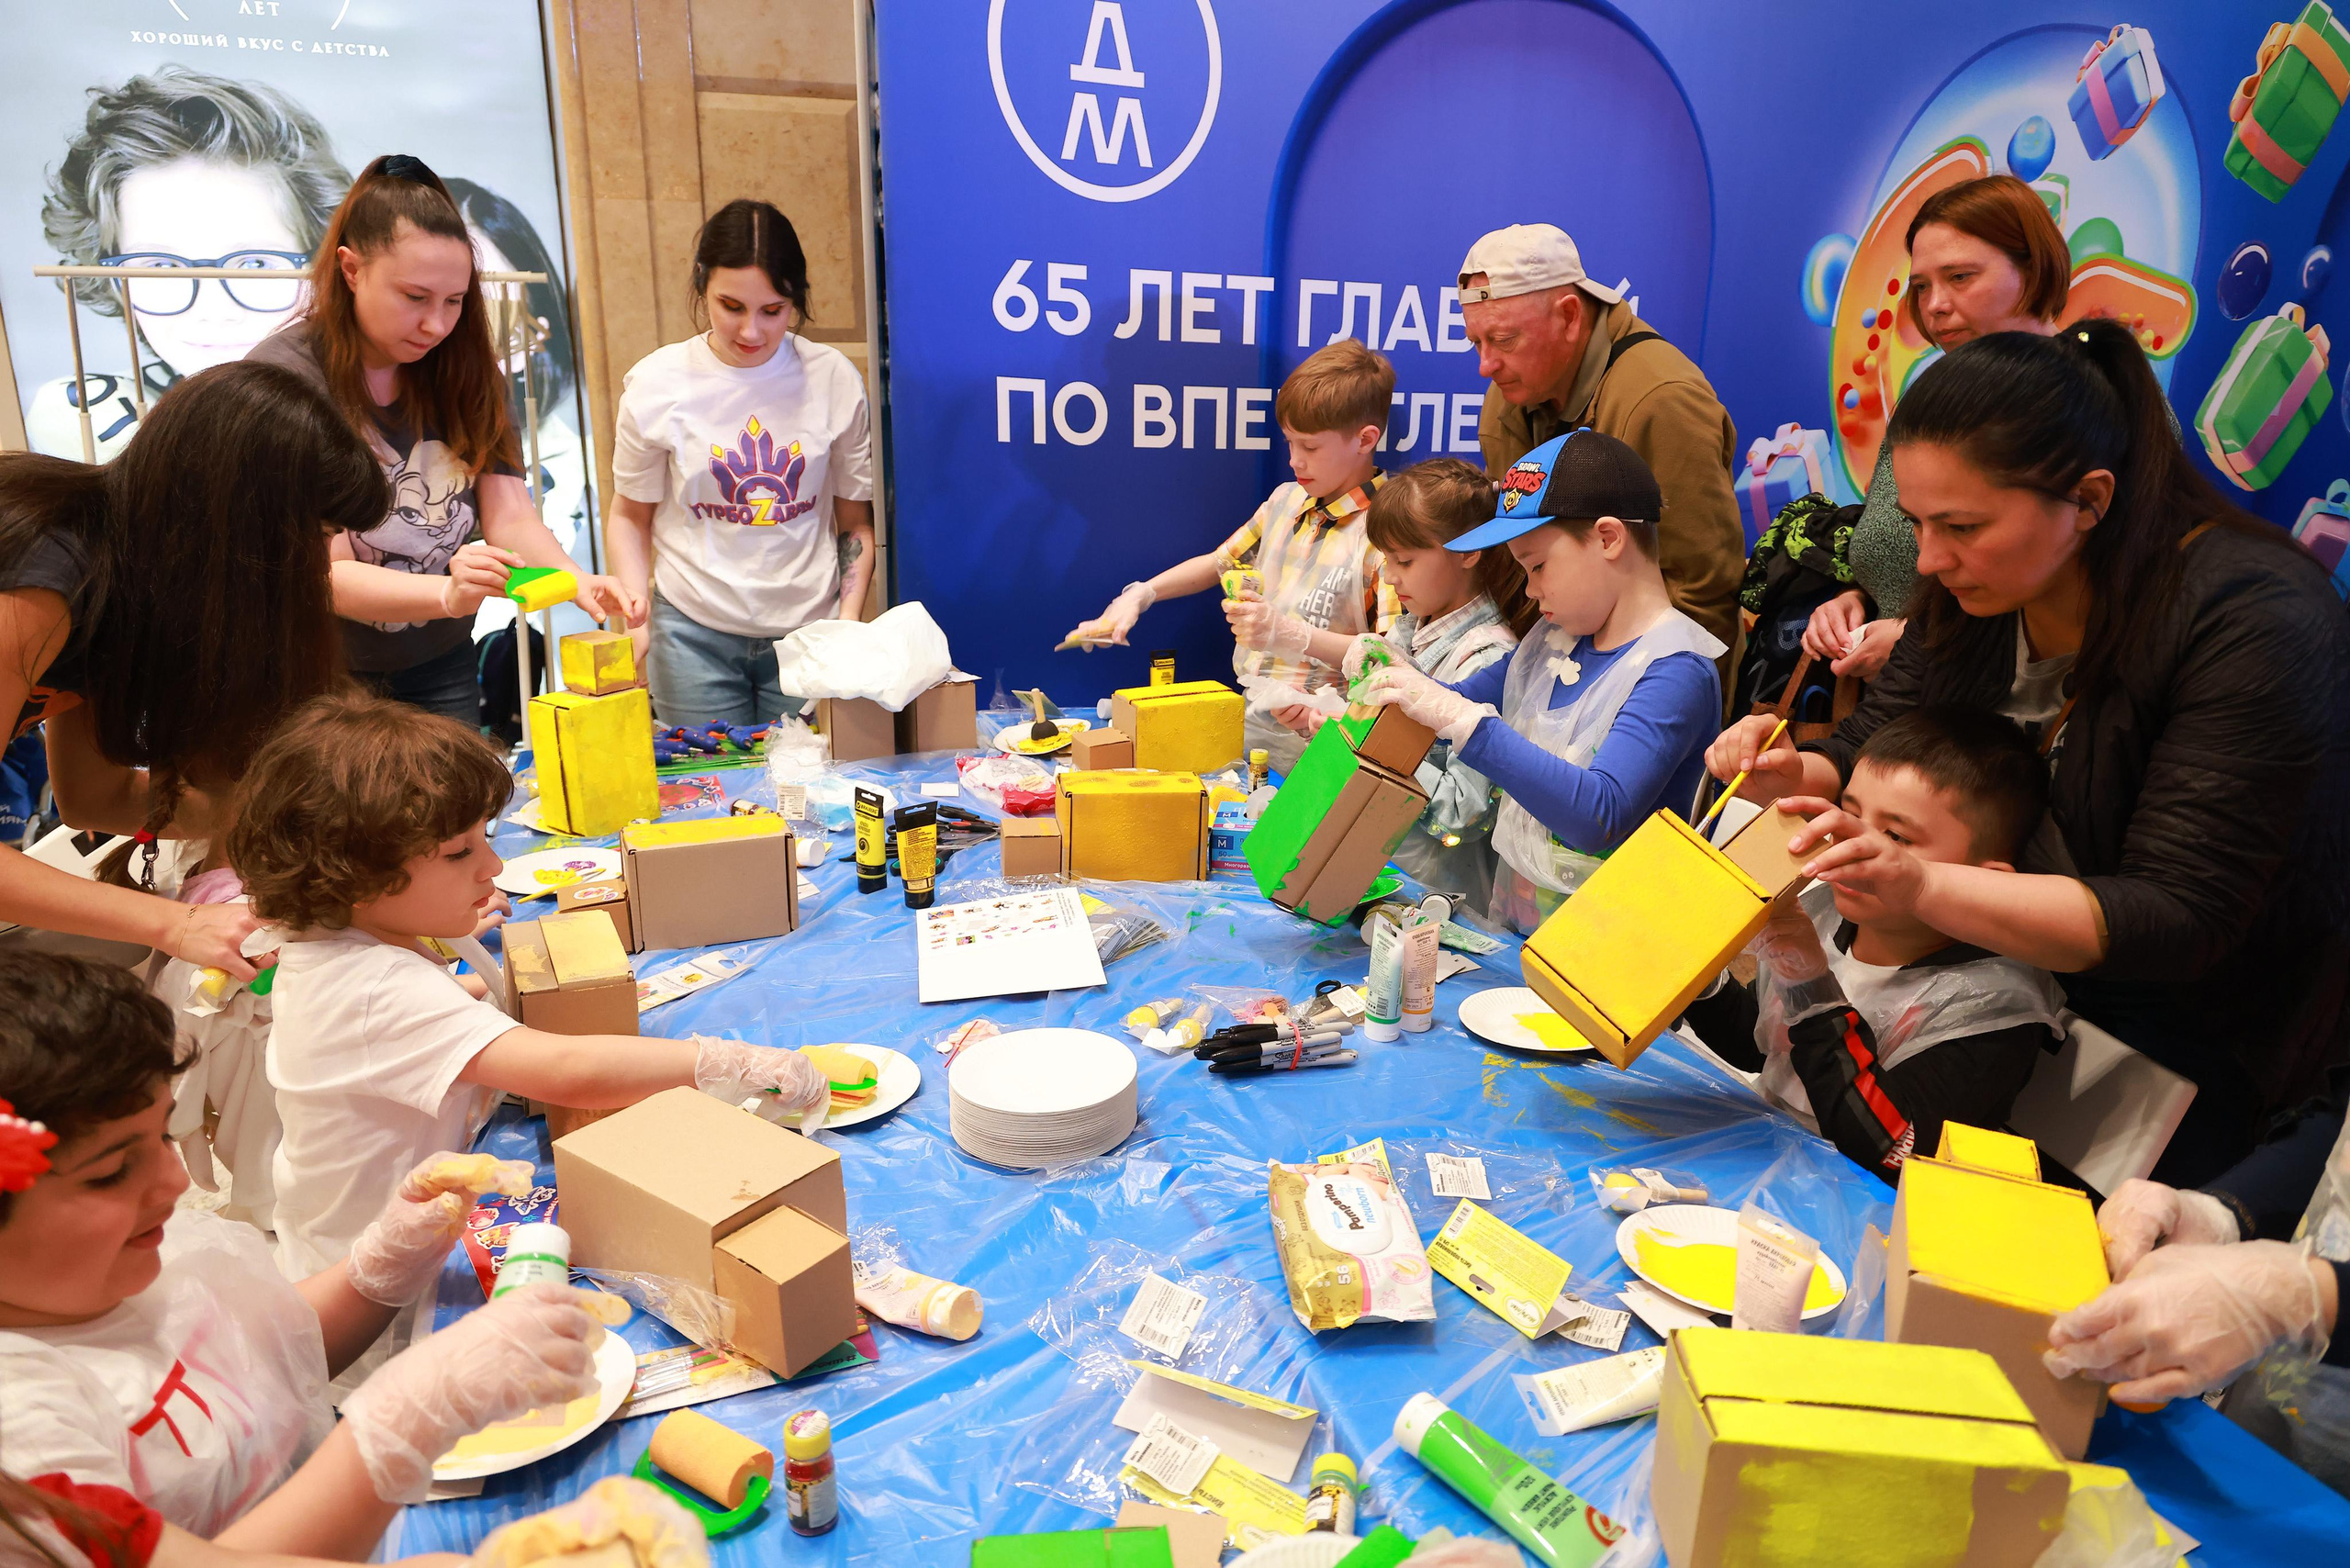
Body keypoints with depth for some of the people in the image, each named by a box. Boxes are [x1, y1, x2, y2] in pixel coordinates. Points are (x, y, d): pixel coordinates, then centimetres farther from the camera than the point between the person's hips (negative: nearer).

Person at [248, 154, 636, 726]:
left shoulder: (465, 372, -2)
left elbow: (510, 516, -8)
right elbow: (322, 574, -22)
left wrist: (577, 580, -30)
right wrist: (448, 594, -40)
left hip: (439, 673, 4)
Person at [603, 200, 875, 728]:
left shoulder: (835, 380, -3)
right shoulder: (656, 384, -5)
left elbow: (856, 521, 5)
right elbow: (630, 515, 7)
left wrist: (849, 623, -6)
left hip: (810, 630, 1)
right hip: (695, 634, 0)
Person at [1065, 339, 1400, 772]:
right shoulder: (1287, 500, 11)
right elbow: (1219, 563, 26)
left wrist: (1292, 634, -25)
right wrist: (1140, 595, 13)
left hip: (1308, 739, -7)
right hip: (1247, 715, 7)